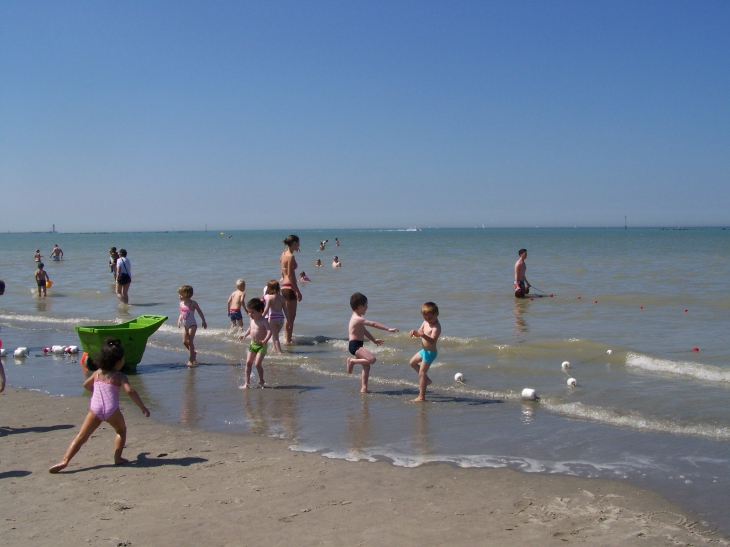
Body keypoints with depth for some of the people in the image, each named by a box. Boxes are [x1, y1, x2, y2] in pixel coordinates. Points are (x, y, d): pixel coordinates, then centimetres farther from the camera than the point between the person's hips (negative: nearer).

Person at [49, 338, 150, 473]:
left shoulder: (97, 373, 16)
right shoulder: (119, 376, 2)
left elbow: (86, 385, 33)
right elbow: (130, 391, -12)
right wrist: (143, 407, -9)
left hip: (95, 409, 3)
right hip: (112, 410, -3)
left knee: (82, 436, 5)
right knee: (121, 431, 24)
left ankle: (64, 461, -7)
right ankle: (118, 458, 14)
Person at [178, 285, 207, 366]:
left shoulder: (193, 303, -10)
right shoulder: (181, 303, 6)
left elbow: (200, 312, -3)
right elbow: (181, 314, 14)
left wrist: (203, 321, -2)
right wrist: (179, 320, -4)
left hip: (192, 325, -6)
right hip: (185, 325, 6)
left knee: (190, 341, -8)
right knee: (184, 342, 3)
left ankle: (191, 359, -1)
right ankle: (193, 353, 26)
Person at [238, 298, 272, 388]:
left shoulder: (263, 321, -16)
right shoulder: (252, 320, 6)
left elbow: (269, 331, -28)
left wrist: (266, 340, -44)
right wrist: (244, 335, 18)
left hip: (261, 346, -7)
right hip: (253, 344, 7)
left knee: (257, 363, -12)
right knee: (248, 362, 2)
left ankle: (261, 381, 10)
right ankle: (247, 382, 9)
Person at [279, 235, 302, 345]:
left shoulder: (284, 254, 12)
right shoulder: (290, 256, -15)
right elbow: (290, 275, -18)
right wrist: (298, 291, -17)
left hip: (284, 287, 9)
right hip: (290, 287, -9)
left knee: (289, 316, 17)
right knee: (291, 316, -3)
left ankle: (286, 339, 23)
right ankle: (288, 340, 1)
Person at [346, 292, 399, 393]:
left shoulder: (356, 318, 16)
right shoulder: (358, 319, -17)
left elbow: (364, 330, 28)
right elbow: (373, 324, -23)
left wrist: (374, 340, 32)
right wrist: (388, 329, -24)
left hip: (357, 345, 11)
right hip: (355, 345, -11)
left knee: (366, 366, 14)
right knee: (372, 359, -26)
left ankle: (364, 388, 17)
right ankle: (352, 361, -11)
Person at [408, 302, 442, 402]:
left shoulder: (436, 327, -25)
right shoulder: (425, 322, 2)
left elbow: (432, 340, -37)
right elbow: (419, 332, 7)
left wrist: (423, 335, -53)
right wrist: (414, 332, -16)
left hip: (430, 352, -10)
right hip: (424, 350, 10)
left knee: (422, 373, -12)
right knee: (412, 362, 26)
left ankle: (421, 397, -10)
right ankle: (426, 380, 35)